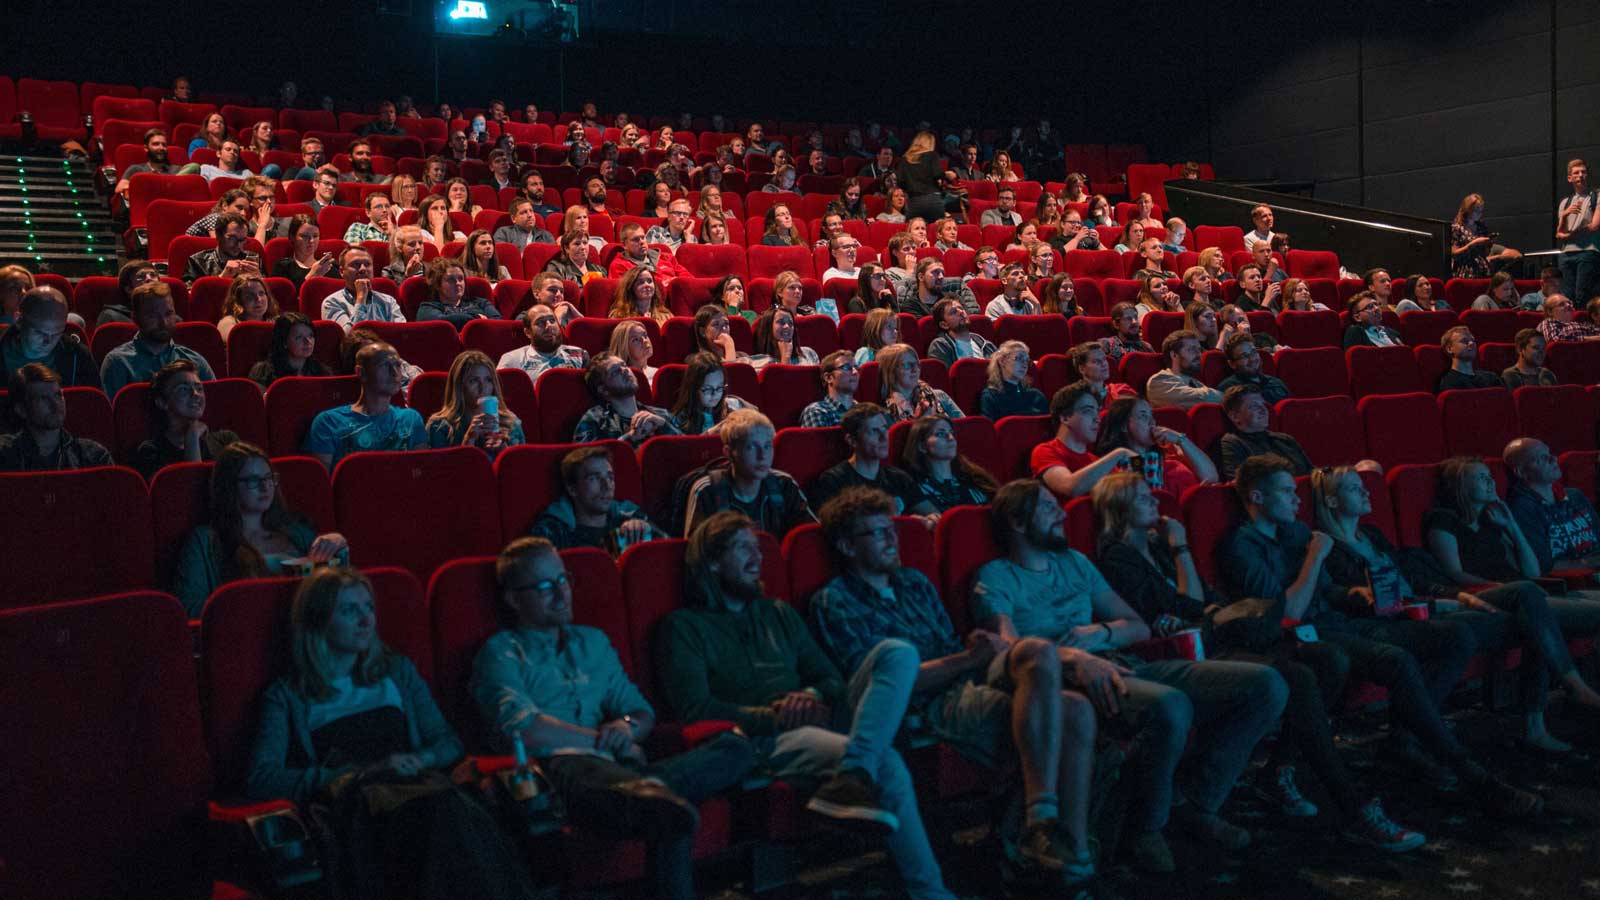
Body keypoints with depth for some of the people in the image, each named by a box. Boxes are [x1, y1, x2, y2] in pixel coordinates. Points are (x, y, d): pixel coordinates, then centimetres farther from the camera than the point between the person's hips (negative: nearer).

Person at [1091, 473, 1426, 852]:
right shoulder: (1118, 558, -5)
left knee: (1330, 658, -11)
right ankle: (1355, 813, -29)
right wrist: (1181, 549, -1)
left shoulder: (1158, 544, 22)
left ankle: (1279, 772, -6)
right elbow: (1192, 606, -8)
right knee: (1298, 678, -29)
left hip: (1215, 640, 9)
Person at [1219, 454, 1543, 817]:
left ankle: (1406, 733, -12)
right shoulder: (1240, 546, -8)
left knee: (1459, 637, -2)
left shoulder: (1295, 531, 20)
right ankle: (1474, 777, -30)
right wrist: (1316, 555, -9)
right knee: (1398, 660, -35)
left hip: (1338, 623, 9)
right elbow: (1288, 613, -17)